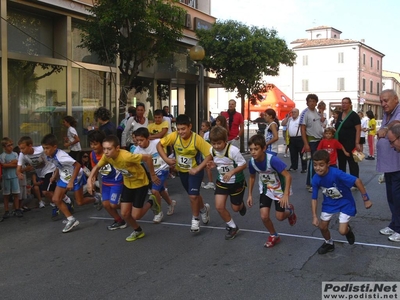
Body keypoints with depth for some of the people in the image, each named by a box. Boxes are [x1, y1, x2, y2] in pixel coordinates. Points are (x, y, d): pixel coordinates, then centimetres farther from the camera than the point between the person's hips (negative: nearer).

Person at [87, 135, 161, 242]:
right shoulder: (106, 156, -18)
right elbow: (97, 167, 2)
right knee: (124, 214, 2)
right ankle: (138, 231, 30)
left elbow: (148, 157, -33)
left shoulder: (126, 156, -39)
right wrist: (90, 179, -16)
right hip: (127, 184, 6)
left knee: (135, 216, -3)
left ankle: (151, 203, 25)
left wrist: (152, 175, -22)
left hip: (140, 183, -6)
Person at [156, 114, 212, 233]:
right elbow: (159, 145, -9)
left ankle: (195, 219, 9)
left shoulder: (197, 139, -28)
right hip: (182, 170, 4)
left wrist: (198, 169, -29)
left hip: (195, 170, -4)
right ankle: (204, 209, 49)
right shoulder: (174, 136, -20)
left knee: (193, 196, -15)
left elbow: (209, 154, -25)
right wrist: (166, 159, -21)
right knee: (194, 195, 20)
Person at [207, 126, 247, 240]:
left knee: (235, 208, 10)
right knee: (219, 207, -6)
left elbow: (244, 164, -22)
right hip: (222, 181, 4)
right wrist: (213, 165, -15)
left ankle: (241, 205, 50)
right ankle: (233, 227, 17)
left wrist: (231, 172, -35)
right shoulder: (212, 150, -12)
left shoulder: (233, 150, -30)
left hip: (237, 182, -4)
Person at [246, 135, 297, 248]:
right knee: (264, 216, -8)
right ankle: (274, 236, 20)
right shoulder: (252, 162, -18)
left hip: (280, 189, -4)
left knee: (280, 217, 3)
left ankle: (290, 210, 39)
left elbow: (288, 176, -31)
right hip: (266, 190, 4)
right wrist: (250, 195, 5)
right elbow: (252, 177, 3)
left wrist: (286, 195, -35)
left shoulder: (273, 160, -35)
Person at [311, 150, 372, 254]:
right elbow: (314, 198, -10)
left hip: (345, 202, -4)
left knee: (342, 231, -8)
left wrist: (366, 199, -26)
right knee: (322, 226, 4)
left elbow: (357, 181, -31)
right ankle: (329, 243, 35)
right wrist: (314, 216, -16)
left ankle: (348, 230, 31)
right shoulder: (316, 179, -20)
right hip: (329, 202, 4)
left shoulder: (336, 173, -36)